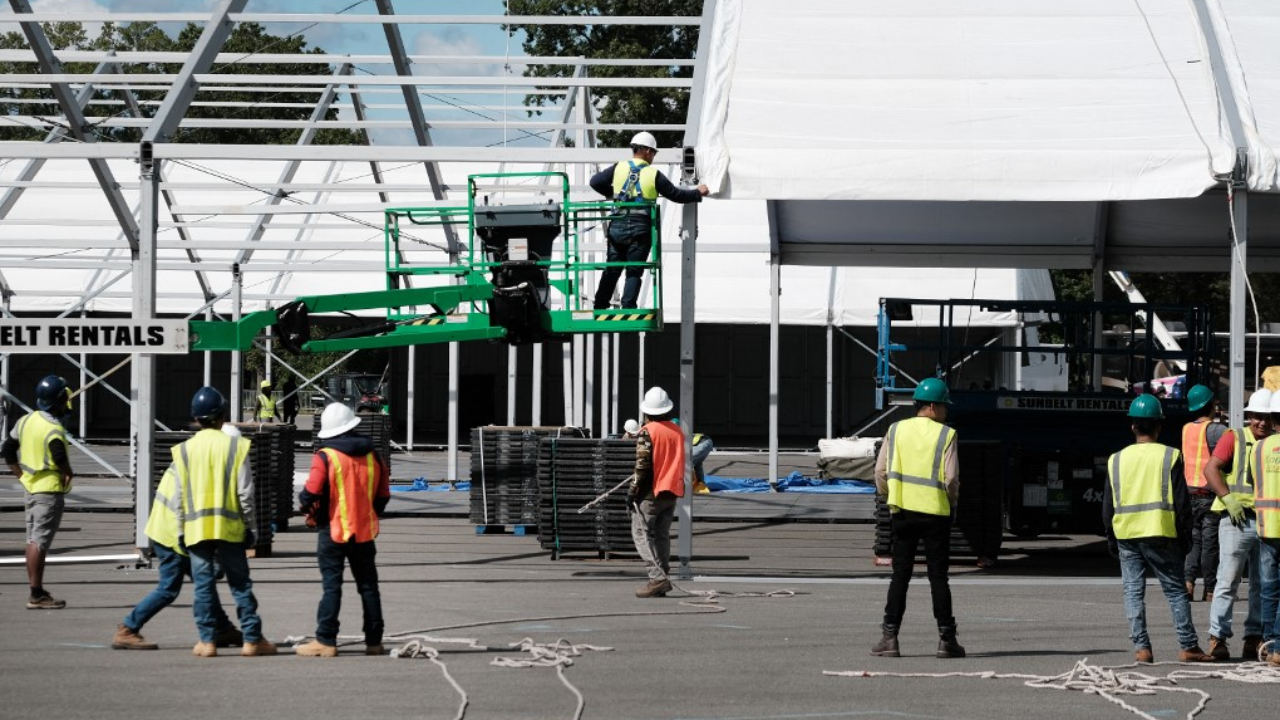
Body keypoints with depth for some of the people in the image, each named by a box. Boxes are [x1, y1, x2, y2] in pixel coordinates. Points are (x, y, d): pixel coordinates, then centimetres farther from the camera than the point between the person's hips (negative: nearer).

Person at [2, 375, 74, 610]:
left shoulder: (26, 420, 7)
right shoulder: (53, 429, -19)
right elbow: (59, 456, -34)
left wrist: (21, 475, 14)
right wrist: (69, 474, -15)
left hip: (29, 487, 8)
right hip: (49, 491, -8)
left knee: (33, 541, 13)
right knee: (40, 542, -5)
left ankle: (36, 591, 20)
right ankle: (36, 595, -2)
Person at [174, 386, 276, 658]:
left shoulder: (184, 450, 1)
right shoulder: (236, 446, -4)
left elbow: (180, 496, 2)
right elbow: (245, 493, -4)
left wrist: (181, 530, 10)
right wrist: (249, 526, 4)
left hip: (196, 528, 1)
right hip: (229, 527, -1)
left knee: (203, 585, 5)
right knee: (240, 583, 6)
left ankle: (207, 640, 4)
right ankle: (252, 639, 6)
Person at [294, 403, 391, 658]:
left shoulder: (325, 457, -12)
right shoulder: (371, 455, 5)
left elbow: (311, 494, -17)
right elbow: (383, 495, 10)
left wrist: (303, 499, 5)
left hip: (334, 531, -4)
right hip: (364, 531, 4)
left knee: (331, 586, -2)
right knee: (368, 586, 9)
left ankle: (325, 641, -5)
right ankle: (374, 641, 11)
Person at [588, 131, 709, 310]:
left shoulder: (619, 168, 4)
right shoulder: (653, 174, -3)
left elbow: (595, 182, 2)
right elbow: (676, 195, 4)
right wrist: (698, 193, 20)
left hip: (618, 226, 3)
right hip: (640, 229, -3)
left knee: (611, 270, 12)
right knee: (634, 272, 2)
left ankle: (599, 307, 13)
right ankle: (628, 309, -6)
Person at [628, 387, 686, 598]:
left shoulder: (647, 432, -12)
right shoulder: (677, 431, 8)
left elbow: (642, 466, -15)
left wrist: (632, 493, -9)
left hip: (650, 493, -6)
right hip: (672, 492, 6)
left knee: (641, 533, -4)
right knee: (662, 536, 11)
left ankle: (658, 577, -17)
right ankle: (663, 579, 8)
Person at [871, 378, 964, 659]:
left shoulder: (895, 430, 3)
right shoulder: (945, 435, -5)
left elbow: (881, 471, 1)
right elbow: (951, 477, -10)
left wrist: (888, 497, 15)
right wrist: (951, 501, 9)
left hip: (902, 512, 2)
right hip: (935, 513, -2)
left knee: (900, 575, 7)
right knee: (938, 577, 4)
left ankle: (889, 637, 2)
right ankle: (946, 638, 5)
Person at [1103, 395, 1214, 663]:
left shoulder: (1117, 460, 6)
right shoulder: (1170, 457, -3)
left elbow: (1108, 506, 9)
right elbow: (1181, 502, -3)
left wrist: (1112, 539, 17)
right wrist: (1185, 536, 5)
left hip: (1126, 535, 2)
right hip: (1161, 534, -2)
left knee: (1133, 591, 6)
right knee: (1175, 590, 4)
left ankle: (1141, 647, -2)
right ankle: (1188, 646, 2)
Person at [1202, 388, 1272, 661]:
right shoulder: (1234, 438, 1)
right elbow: (1210, 468, -6)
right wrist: (1228, 498, -15)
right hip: (1238, 522, -4)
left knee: (1264, 585, 7)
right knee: (1228, 580, -6)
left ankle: (1254, 639, 14)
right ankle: (1217, 638, -4)